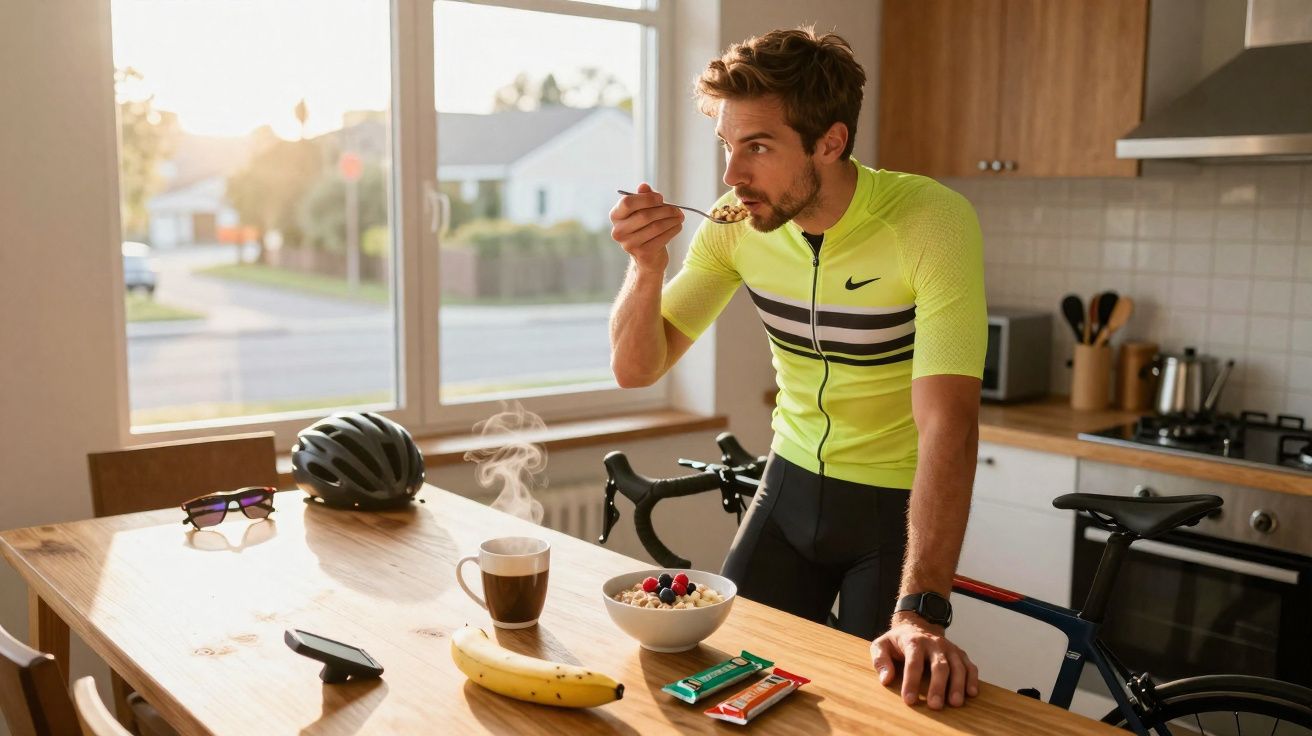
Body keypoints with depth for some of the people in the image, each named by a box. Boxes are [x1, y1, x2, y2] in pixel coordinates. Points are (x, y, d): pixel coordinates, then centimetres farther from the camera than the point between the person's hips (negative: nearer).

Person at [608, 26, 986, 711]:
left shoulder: (933, 222, -26)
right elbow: (637, 368, -6)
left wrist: (921, 613, -41)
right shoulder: (738, 224, -11)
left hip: (897, 504, -4)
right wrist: (647, 266, -26)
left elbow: (947, 423, -33)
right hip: (790, 486, 4)